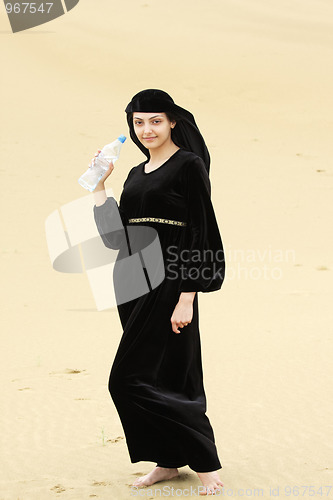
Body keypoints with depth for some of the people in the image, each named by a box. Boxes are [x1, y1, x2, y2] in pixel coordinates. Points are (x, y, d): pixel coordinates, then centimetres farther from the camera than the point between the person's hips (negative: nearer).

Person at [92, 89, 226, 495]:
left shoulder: (189, 165, -8)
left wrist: (186, 297, -18)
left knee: (132, 378, -10)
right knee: (163, 376, 11)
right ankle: (169, 459, 21)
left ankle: (204, 461, -2)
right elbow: (115, 236, 12)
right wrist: (99, 187, 6)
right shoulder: (137, 174, 15)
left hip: (167, 281, -8)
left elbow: (199, 233, -13)